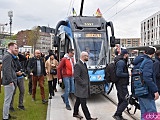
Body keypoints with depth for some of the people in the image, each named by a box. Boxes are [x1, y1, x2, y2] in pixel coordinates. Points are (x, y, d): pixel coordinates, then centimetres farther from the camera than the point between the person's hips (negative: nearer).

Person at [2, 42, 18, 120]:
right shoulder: (8, 56, -16)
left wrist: (16, 73, 13)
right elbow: (7, 70, -23)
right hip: (9, 82, -11)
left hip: (10, 81, 11)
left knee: (8, 99, 19)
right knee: (7, 100, -2)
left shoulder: (10, 56, 17)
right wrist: (10, 81, -23)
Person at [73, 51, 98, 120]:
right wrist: (83, 84, -19)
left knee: (78, 101, 19)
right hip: (81, 88, -10)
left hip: (84, 87, 10)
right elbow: (76, 76, -23)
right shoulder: (78, 65, -18)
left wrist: (87, 83, 13)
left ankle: (75, 113, 31)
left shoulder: (84, 64, 13)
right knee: (83, 104, -3)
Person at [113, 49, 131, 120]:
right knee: (126, 101, -8)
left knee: (121, 101, 16)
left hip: (120, 84, 11)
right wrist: (128, 74, -16)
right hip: (121, 84, -11)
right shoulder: (121, 62, -17)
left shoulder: (122, 61, 15)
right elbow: (119, 74, -25)